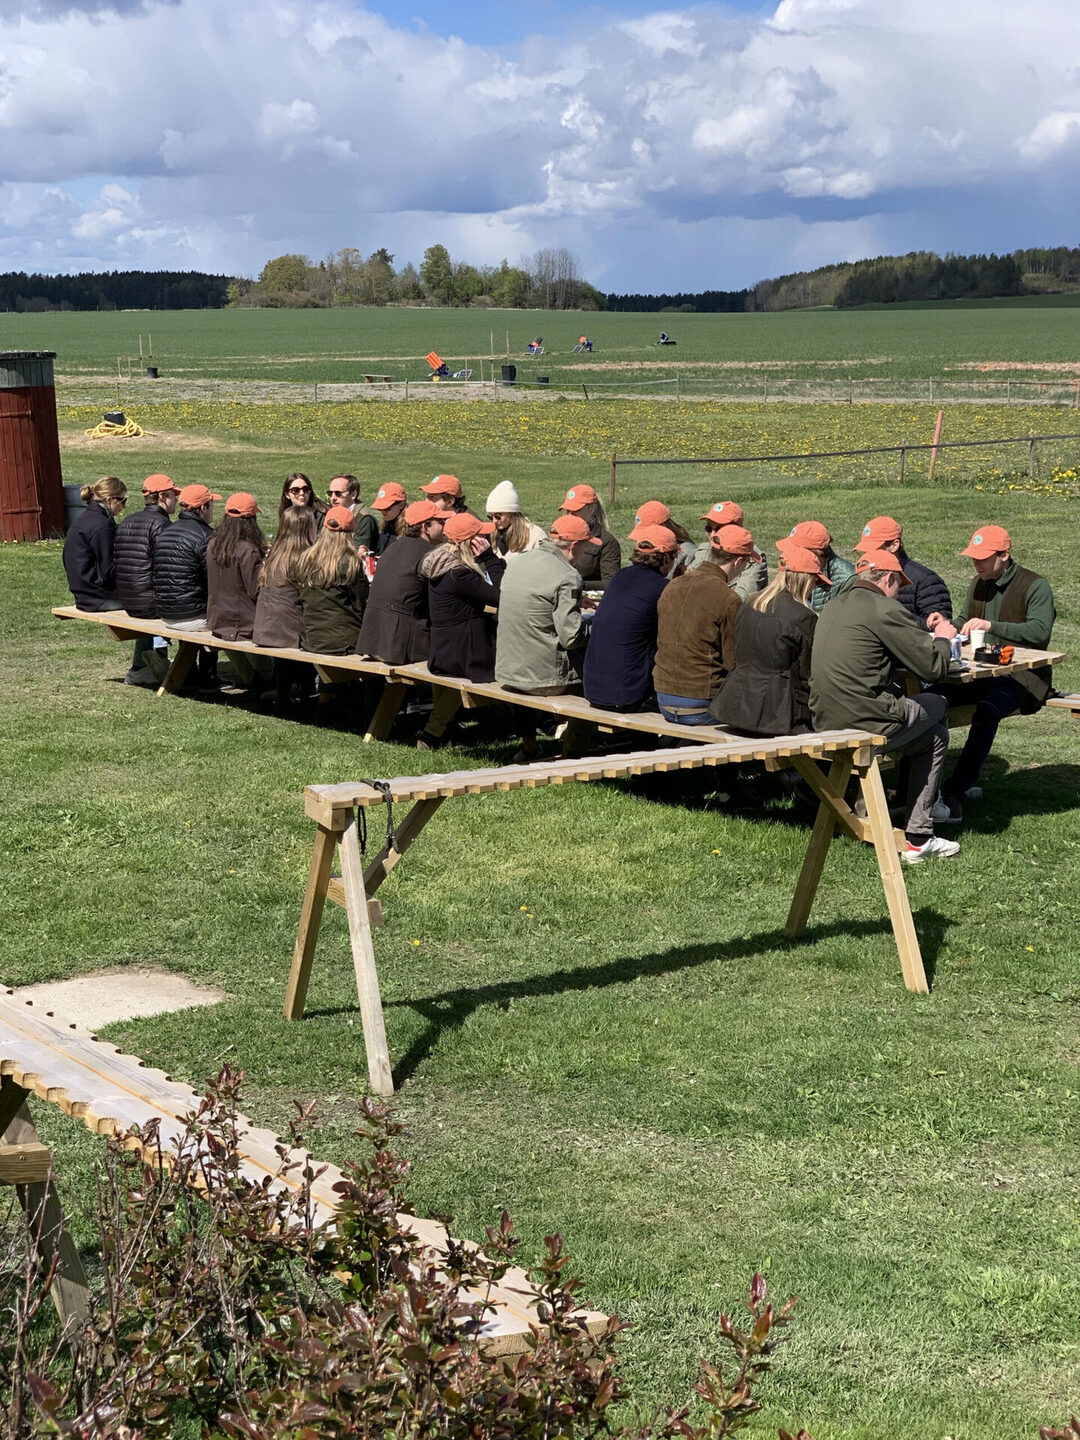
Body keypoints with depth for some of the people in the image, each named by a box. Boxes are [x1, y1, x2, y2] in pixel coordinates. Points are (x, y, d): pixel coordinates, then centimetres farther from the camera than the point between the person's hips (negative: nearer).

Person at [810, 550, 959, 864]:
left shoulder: (833, 607, 16)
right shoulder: (885, 610, -11)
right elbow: (934, 667, -9)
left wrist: (926, 637, 25)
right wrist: (942, 639, 13)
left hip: (824, 720, 9)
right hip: (865, 723, -9)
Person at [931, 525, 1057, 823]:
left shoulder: (1035, 586, -6)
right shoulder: (978, 585, 16)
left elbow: (1040, 630, -21)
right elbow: (964, 625, 26)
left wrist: (992, 626, -30)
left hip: (1021, 675, -7)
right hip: (982, 673, 7)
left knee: (987, 710, -37)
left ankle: (954, 794, -34)